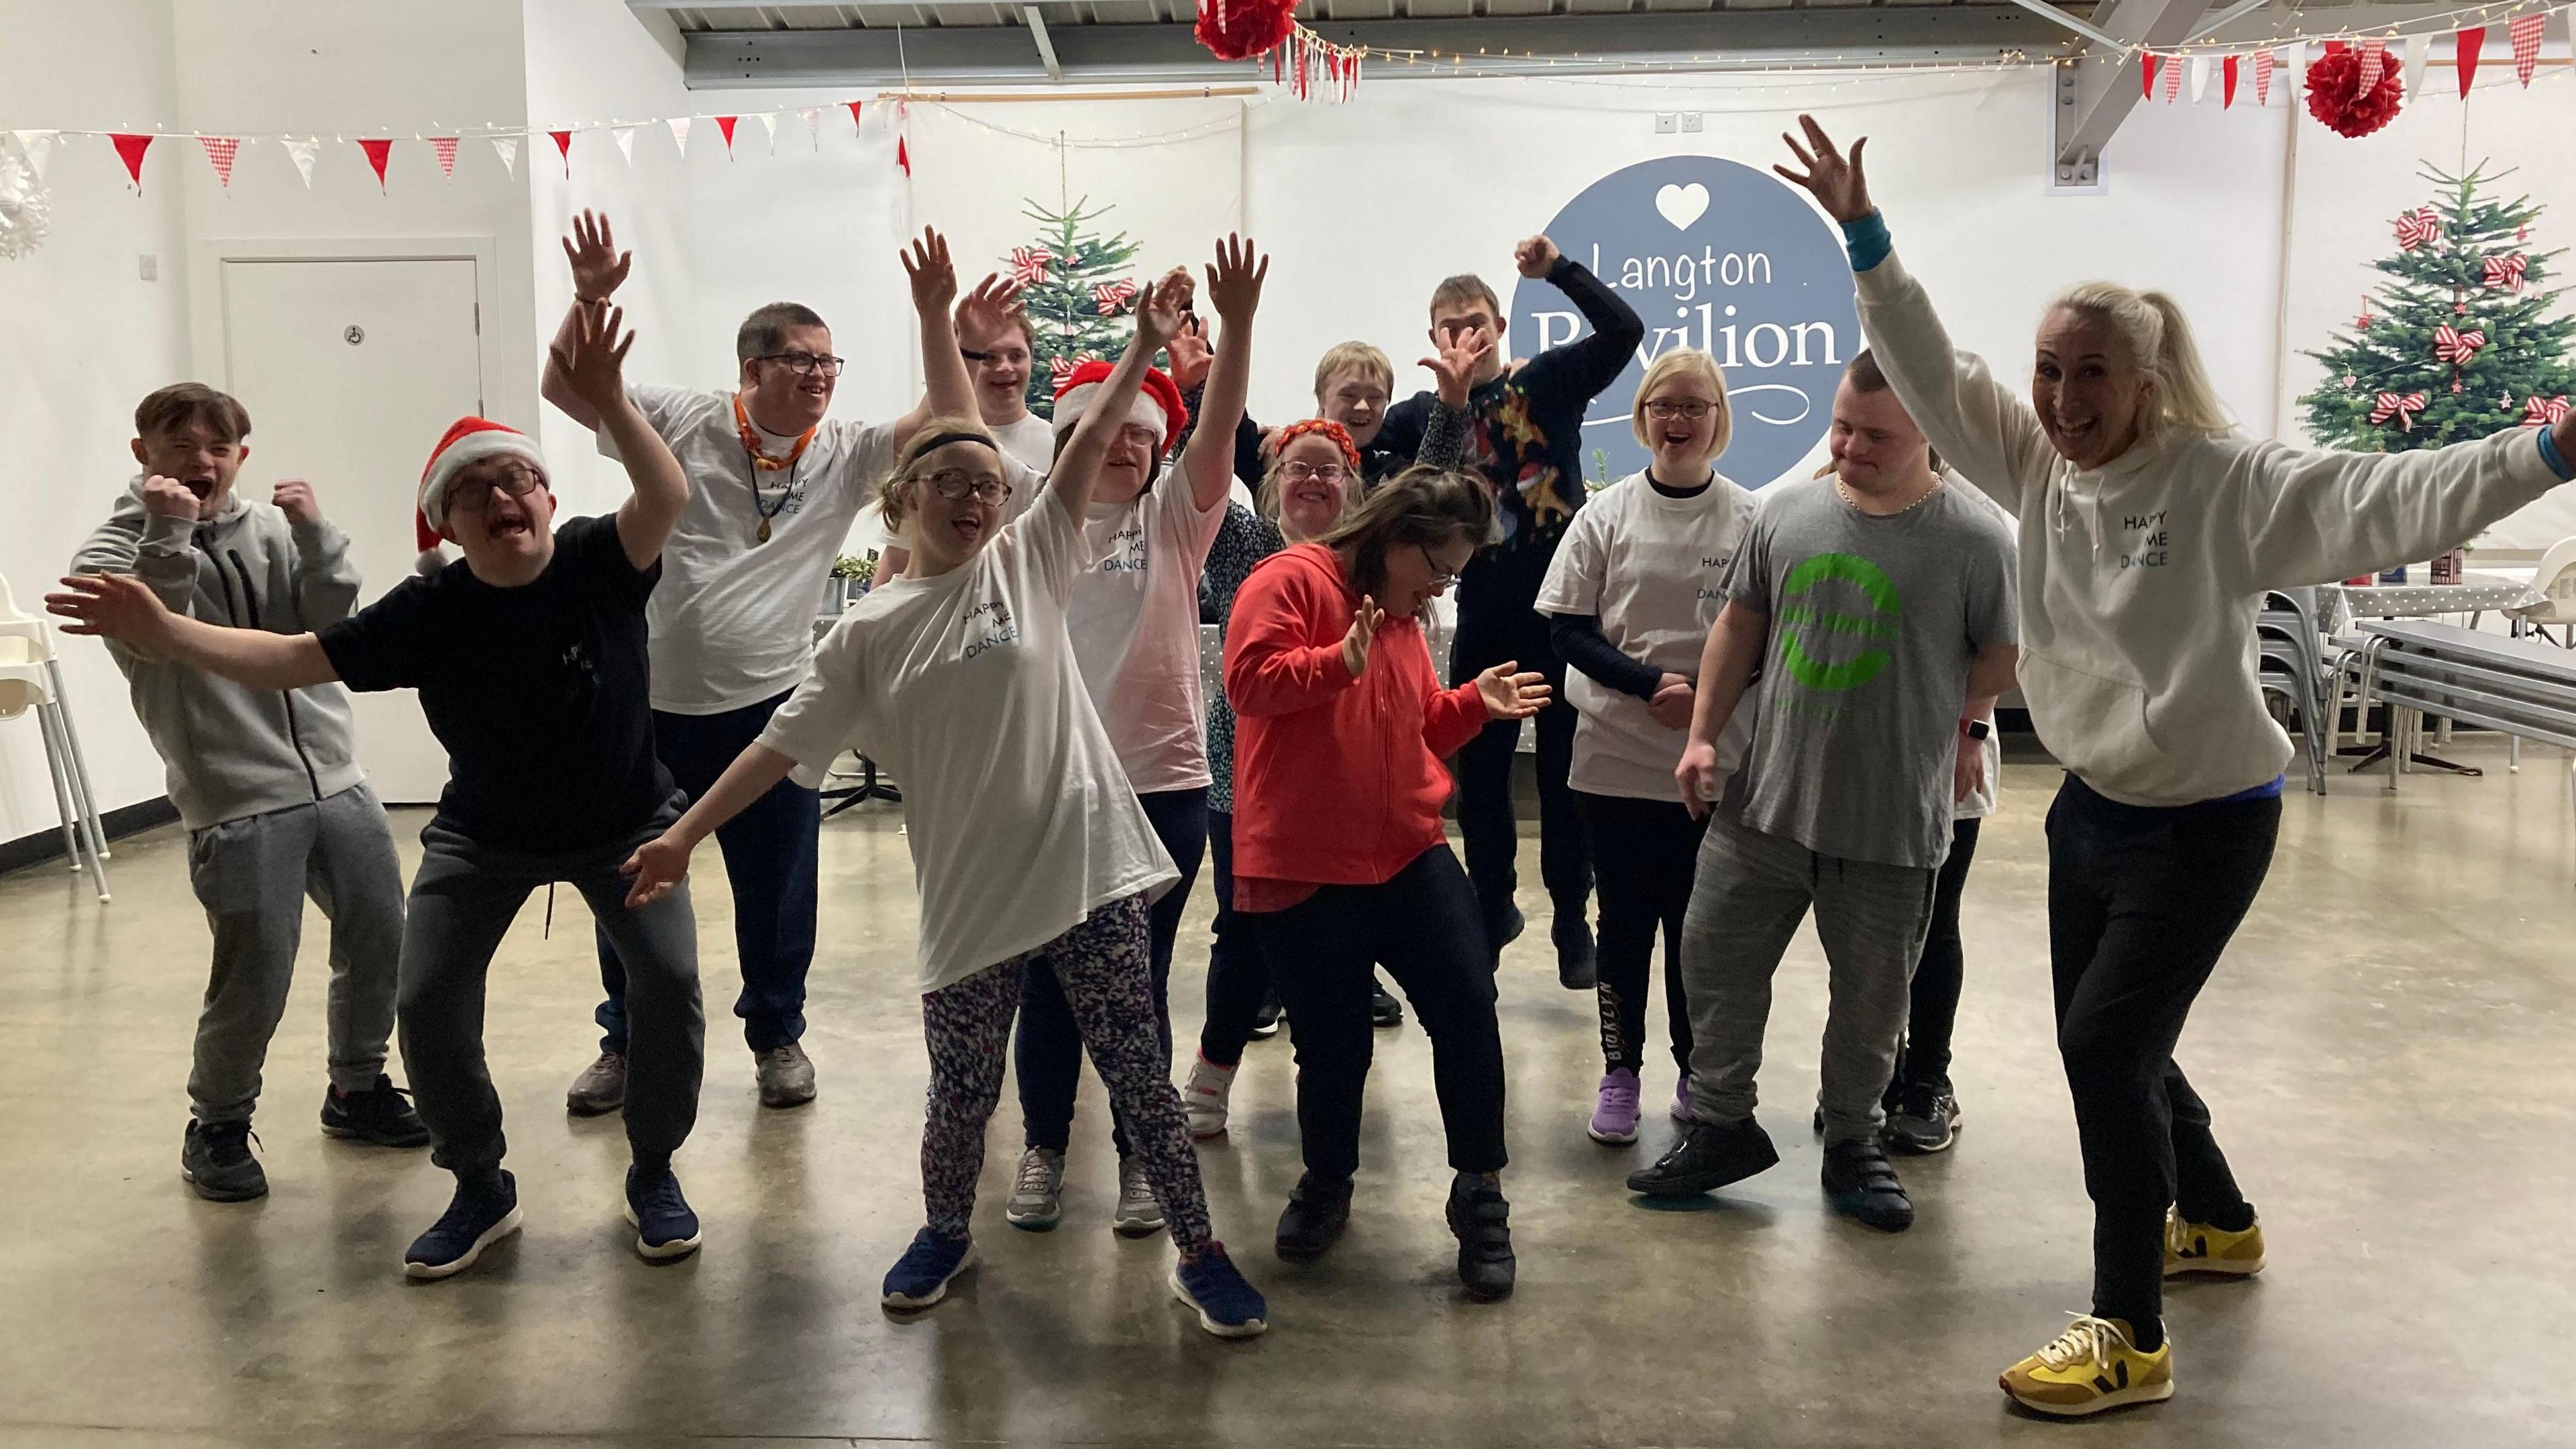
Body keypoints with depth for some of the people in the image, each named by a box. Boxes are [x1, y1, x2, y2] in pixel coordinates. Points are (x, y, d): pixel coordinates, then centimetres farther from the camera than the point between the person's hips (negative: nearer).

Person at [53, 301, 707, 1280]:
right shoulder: (429, 612, -18)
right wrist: (165, 633, -31)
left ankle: (654, 1175, 8)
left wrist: (605, 403, -58)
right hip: (484, 835, 2)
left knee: (669, 980, -17)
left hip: (626, 823, -2)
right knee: (427, 1002, -5)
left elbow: (669, 499, -42)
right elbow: (289, 660, -17)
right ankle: (481, 1191, 18)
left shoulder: (598, 564, -23)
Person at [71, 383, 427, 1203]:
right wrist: (168, 537, -21)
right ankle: (217, 1125, 21)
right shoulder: (114, 552, -1)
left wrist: (315, 537, -13)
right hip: (237, 801, -4)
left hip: (335, 776, 4)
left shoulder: (272, 528, 6)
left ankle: (357, 1089, 33)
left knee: (380, 941, 11)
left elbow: (331, 628, -1)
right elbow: (150, 642, -17)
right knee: (254, 981, -3)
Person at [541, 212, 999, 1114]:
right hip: (655, 702, 0)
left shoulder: (845, 457, -1)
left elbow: (951, 425, -12)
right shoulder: (683, 423, -3)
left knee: (777, 889, 10)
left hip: (768, 708, 0)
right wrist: (590, 298, -20)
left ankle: (778, 1034, 32)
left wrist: (934, 318, -22)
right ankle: (626, 1040, 33)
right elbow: (566, 389, -5)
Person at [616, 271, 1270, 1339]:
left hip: (1086, 863, 0)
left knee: (1137, 1073, 5)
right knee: (962, 1092, 11)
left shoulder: (1028, 563, 4)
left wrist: (1146, 344, -7)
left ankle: (1198, 1253, 20)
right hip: (970, 891, 1)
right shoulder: (868, 631, 4)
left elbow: (1090, 442, -1)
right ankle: (945, 1233, 40)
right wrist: (683, 835, 0)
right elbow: (786, 741, 3)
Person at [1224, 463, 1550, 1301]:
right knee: (1332, 1044, 4)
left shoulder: (1404, 617, 17)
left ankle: (1480, 1197, 10)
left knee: (1468, 1009, -5)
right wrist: (1340, 660, -28)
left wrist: (1476, 704, 8)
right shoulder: (1290, 581, -6)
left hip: (1409, 855, 6)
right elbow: (1249, 679, -18)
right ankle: (1326, 1186, 32)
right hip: (1302, 871, -6)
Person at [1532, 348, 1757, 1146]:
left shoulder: (1751, 520, -1)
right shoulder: (1607, 513, -1)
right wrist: (1651, 684, -15)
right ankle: (1619, 1073, 20)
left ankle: (1697, 1072, 26)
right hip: (1617, 756, 0)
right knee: (1626, 920, 7)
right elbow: (1569, 630, -2)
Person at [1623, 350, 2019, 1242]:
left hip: (1892, 823, -3)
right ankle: (1721, 1126, 25)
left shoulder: (1973, 540, -9)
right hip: (1764, 800, 3)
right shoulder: (1785, 511, 3)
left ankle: (1852, 1145, 32)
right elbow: (1740, 625, 11)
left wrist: (1935, 733, 3)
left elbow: (2002, 663, 2)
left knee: (1871, 996, 11)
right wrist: (1704, 734, 6)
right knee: (1715, 957, 8)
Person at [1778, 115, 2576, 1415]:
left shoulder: (2226, 482, -17)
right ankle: (2216, 1221, 45)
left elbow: (2388, 500, -26)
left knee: (2106, 1042, -13)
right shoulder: (2036, 463, -2)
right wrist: (1863, 236, -8)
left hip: (2205, 820, -7)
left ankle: (2131, 1337, 0)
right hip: (2092, 806, 7)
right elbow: (1930, 373, -2)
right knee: (2109, 1043, 17)